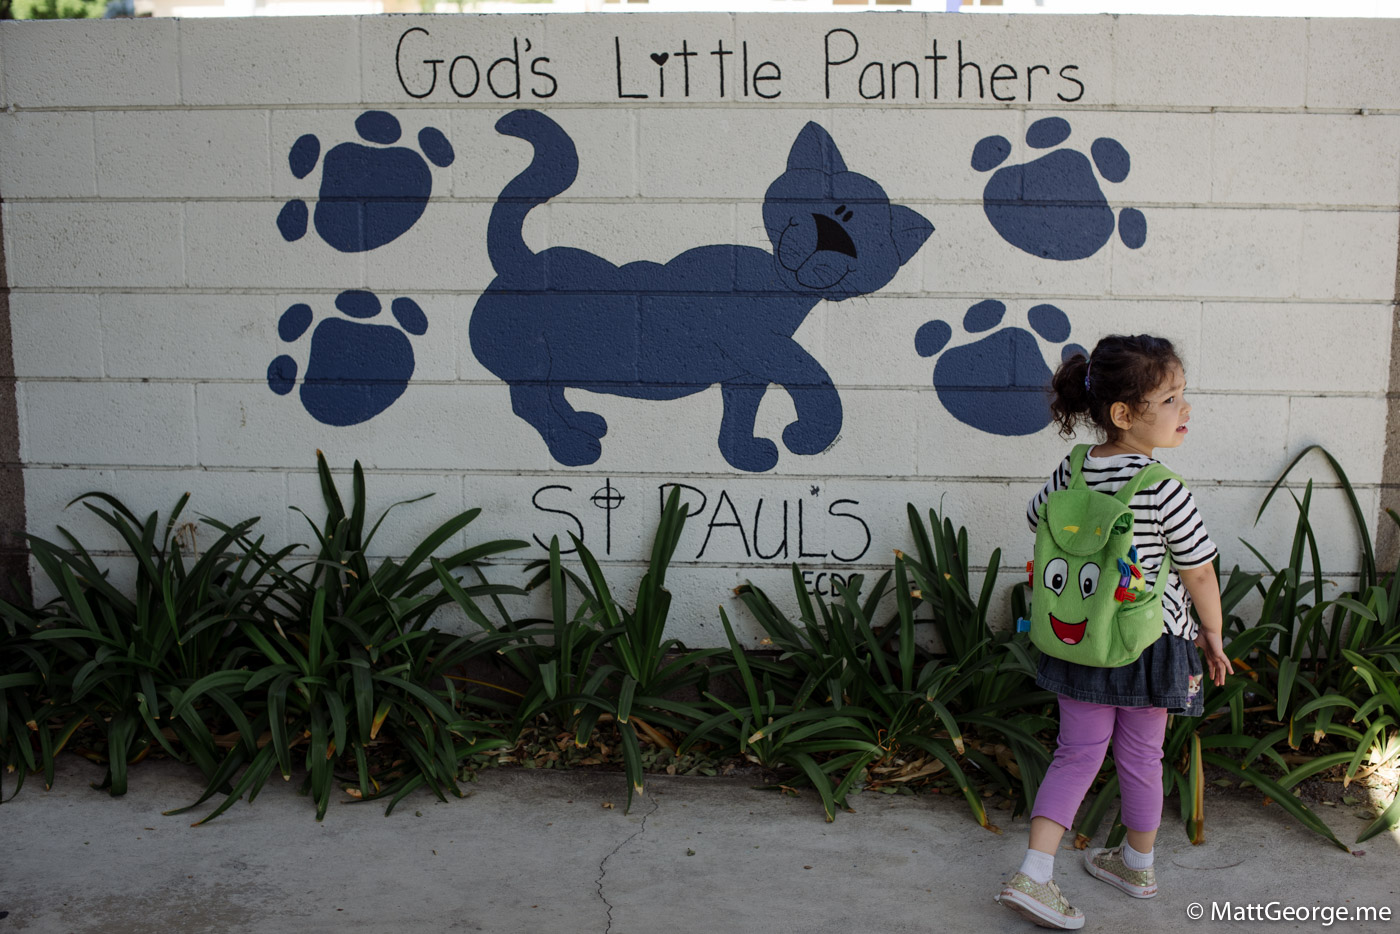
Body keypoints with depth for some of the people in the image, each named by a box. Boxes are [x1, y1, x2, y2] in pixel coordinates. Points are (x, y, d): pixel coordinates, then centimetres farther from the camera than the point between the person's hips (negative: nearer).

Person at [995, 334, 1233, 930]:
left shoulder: (1072, 470, -6)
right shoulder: (1163, 488, -22)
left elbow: (1037, 519, 13)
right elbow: (1199, 573, -13)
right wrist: (1213, 636, 3)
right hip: (1151, 642, -4)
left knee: (1077, 753, 12)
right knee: (1140, 754, 15)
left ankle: (1033, 874, 1)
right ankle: (1138, 866, 36)